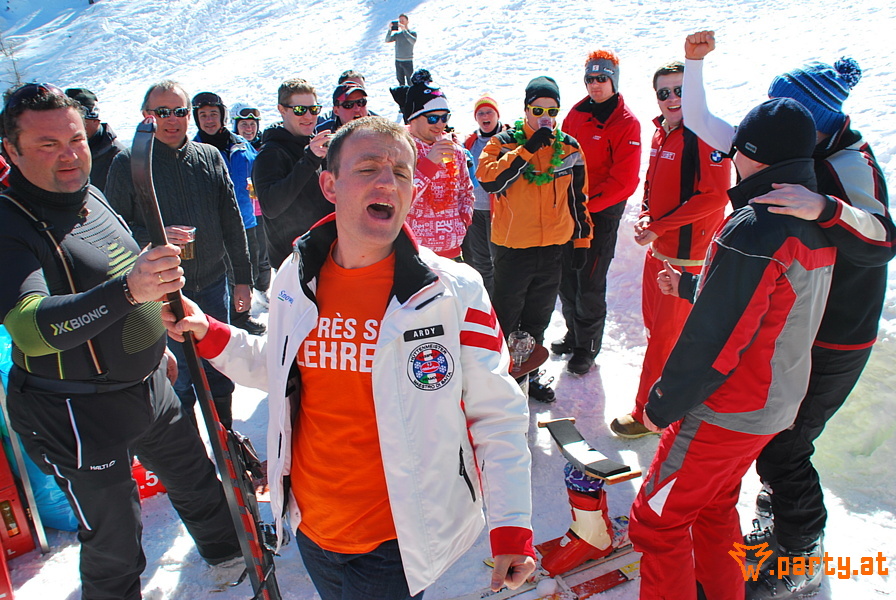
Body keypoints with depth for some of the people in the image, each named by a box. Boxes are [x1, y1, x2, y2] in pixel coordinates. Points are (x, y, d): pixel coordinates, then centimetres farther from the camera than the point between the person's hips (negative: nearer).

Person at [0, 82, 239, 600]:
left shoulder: (92, 195, 4)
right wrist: (128, 290, -52)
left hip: (151, 387, 8)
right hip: (77, 415, -8)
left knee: (196, 478, 25)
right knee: (115, 544, 6)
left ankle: (229, 551, 51)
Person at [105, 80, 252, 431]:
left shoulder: (210, 157, 6)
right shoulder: (127, 164, -3)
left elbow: (232, 222, 7)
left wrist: (243, 278, 6)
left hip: (213, 284, 3)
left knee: (219, 371, 15)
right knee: (177, 379, 7)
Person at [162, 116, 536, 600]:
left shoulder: (455, 293, -17)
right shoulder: (294, 279, -4)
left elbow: (497, 418, -12)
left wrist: (511, 528, -14)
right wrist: (210, 335, -1)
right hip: (310, 525, 5)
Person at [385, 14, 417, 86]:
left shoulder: (412, 33, 0)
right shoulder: (397, 34, 9)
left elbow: (413, 41, -22)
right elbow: (387, 40, -2)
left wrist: (404, 30, -23)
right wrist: (390, 29, -15)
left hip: (408, 62, -4)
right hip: (398, 61, 4)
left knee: (410, 83, -6)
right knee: (401, 82, 9)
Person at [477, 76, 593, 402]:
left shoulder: (570, 148, 5)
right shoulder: (504, 142, -6)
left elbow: (577, 198, 12)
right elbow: (487, 179, -24)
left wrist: (582, 240, 11)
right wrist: (528, 149, -25)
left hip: (553, 249, 4)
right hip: (512, 248, -4)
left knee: (538, 318, 17)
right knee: (506, 317, 7)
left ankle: (529, 373, 35)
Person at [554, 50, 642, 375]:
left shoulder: (626, 123, -11)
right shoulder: (576, 114, 7)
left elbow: (624, 181, -15)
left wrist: (587, 203, -19)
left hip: (601, 214, -6)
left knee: (589, 284, 1)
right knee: (566, 278, 14)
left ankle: (587, 347, 20)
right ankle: (574, 334, 35)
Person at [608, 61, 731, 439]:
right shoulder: (661, 132, 10)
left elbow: (714, 196, -21)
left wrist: (659, 228, -19)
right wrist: (645, 218, 1)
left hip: (687, 255, -9)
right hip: (657, 249, 9)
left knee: (666, 335, 0)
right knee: (654, 324, 19)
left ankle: (648, 412, 14)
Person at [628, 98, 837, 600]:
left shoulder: (755, 229, -25)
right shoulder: (818, 227, 4)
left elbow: (713, 339, -25)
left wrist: (662, 404, -13)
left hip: (725, 415, -9)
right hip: (777, 406, 9)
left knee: (658, 520, 5)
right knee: (715, 507, 26)